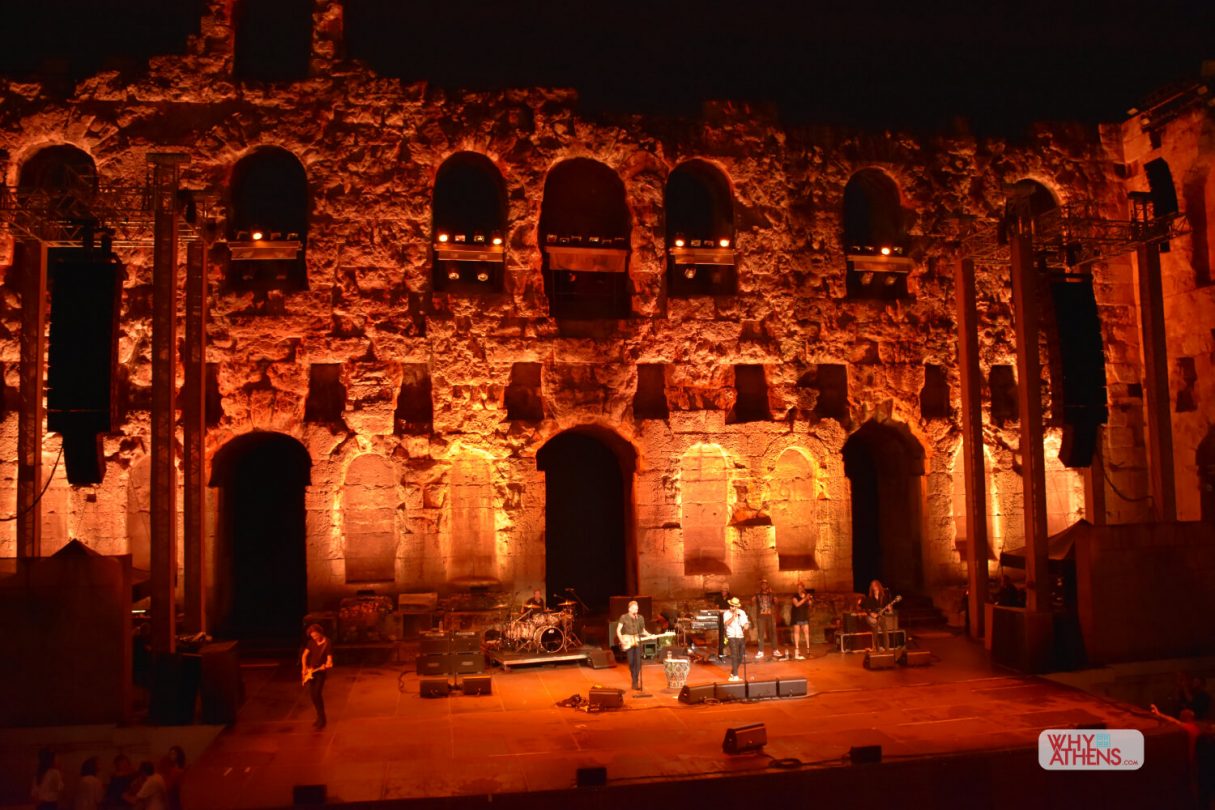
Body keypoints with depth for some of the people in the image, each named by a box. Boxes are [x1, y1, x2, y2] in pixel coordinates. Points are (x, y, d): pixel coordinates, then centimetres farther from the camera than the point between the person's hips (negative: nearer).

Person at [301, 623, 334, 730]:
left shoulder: (327, 644, -12)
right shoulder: (312, 642, 5)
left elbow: (329, 658, -16)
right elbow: (304, 655, 10)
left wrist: (326, 666, -36)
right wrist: (304, 667, -2)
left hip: (321, 672, -6)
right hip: (310, 672, 6)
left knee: (317, 694, -14)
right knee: (312, 694, 6)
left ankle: (321, 719, -5)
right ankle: (320, 716, 22)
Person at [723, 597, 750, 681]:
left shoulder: (742, 612, 8)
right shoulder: (727, 613, -4)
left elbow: (746, 623, 5)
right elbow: (727, 623, -21)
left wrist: (746, 626, -18)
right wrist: (733, 616, -33)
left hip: (741, 637, 5)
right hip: (732, 637, -5)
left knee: (740, 657, 10)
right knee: (734, 656, -14)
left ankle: (732, 673, 29)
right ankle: (735, 676, -16)